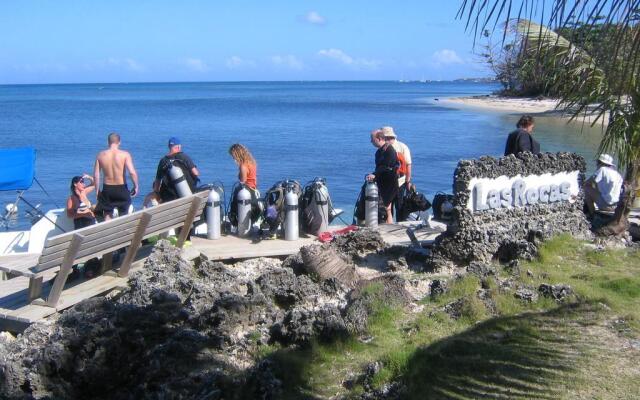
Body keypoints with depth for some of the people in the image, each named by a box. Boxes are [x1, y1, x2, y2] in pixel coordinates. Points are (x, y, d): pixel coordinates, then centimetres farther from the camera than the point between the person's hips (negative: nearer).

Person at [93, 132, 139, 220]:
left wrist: (97, 190, 10)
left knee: (107, 216, 13)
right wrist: (136, 186, -5)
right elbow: (132, 172, -19)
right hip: (121, 189, -2)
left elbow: (96, 174, 0)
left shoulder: (101, 155, -2)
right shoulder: (125, 154, -10)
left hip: (107, 189, 2)